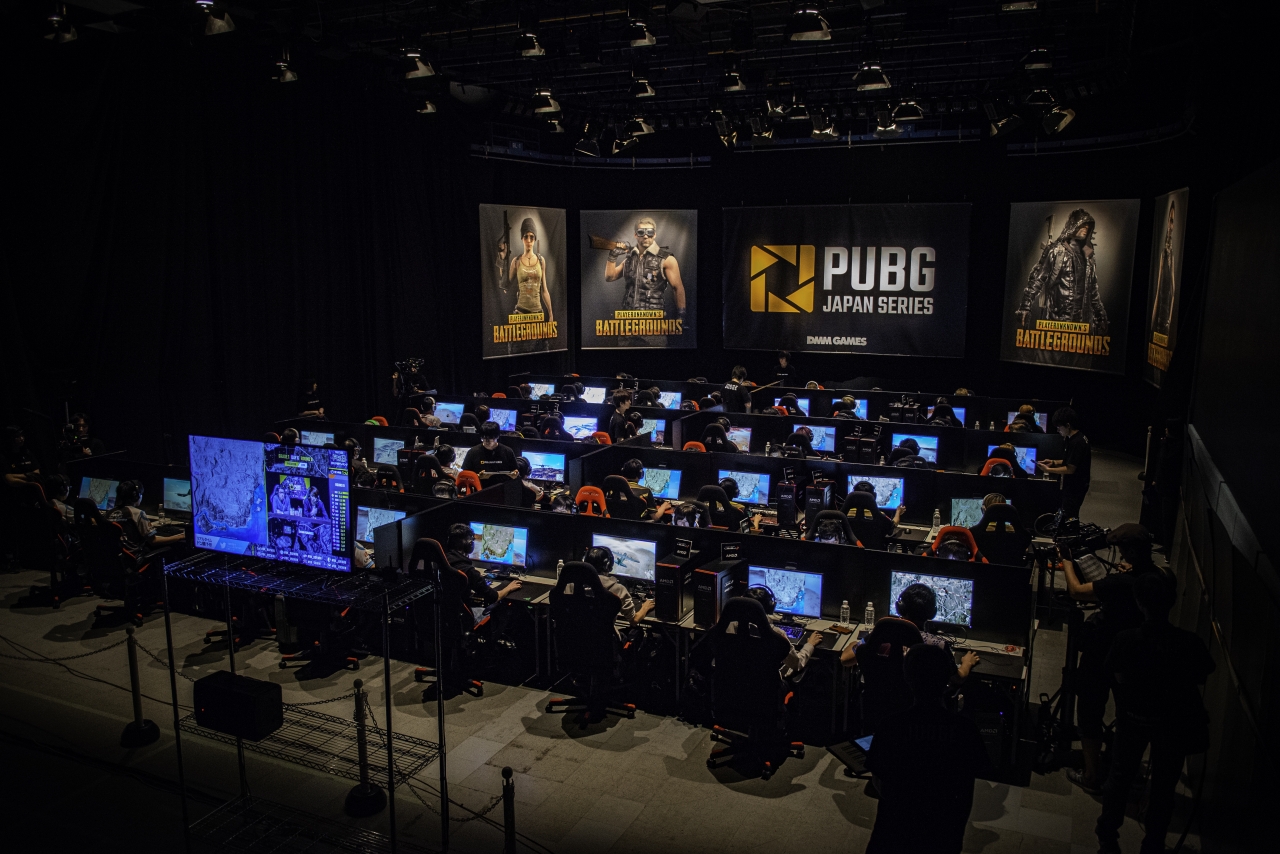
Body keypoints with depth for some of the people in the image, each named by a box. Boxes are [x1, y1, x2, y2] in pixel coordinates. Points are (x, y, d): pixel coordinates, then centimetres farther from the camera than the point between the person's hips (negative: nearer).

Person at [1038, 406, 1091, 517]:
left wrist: (1048, 469, -18)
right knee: (1071, 517, 18)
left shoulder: (1076, 443, -25)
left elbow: (1070, 469, -23)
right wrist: (1054, 462, 7)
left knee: (1069, 518, -2)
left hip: (1075, 488, -10)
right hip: (1076, 485, 10)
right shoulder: (1080, 437, 6)